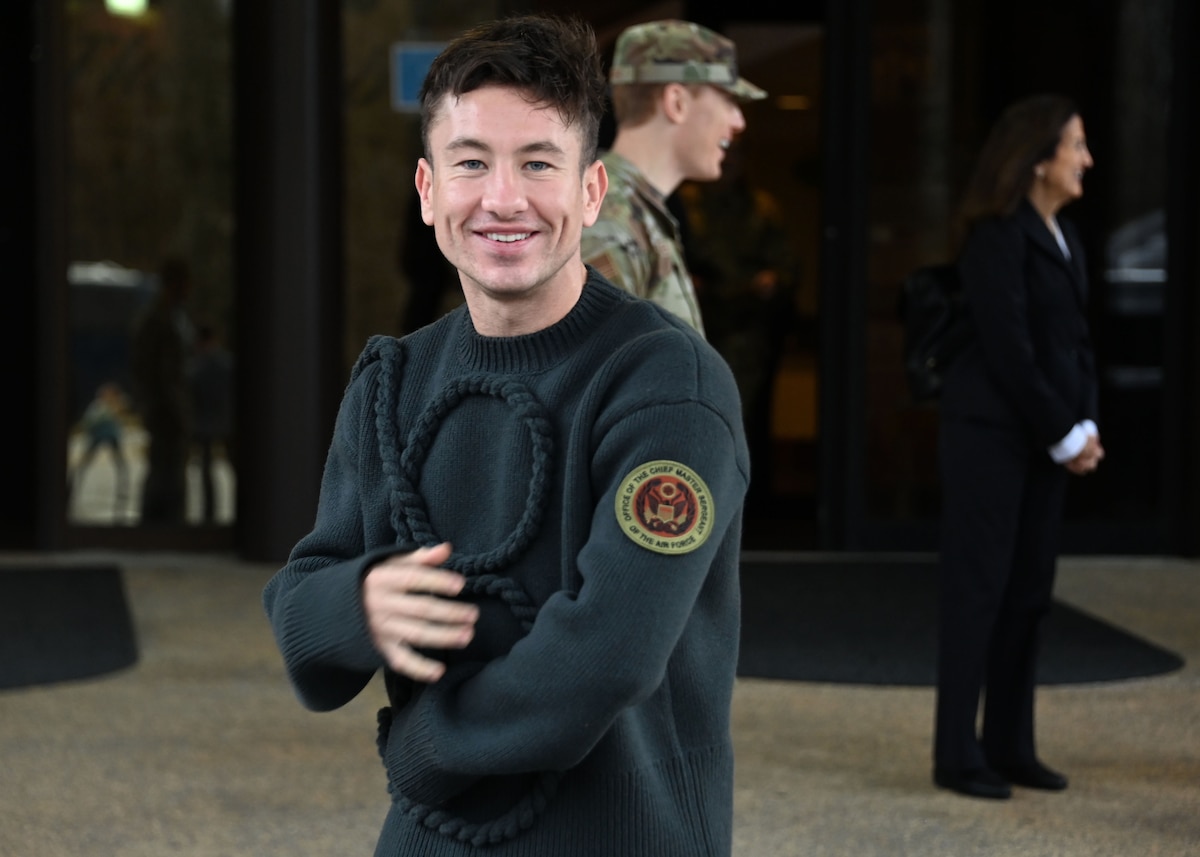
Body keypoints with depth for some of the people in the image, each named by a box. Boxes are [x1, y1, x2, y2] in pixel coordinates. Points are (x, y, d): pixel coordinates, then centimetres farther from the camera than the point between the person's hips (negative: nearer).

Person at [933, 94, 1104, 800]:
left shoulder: (1063, 237, 14)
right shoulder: (1000, 238, -12)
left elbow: (1077, 341, 14)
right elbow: (1008, 349, -16)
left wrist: (1085, 427, 2)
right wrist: (1066, 434, -12)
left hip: (1048, 439, 8)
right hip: (992, 432, -8)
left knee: (1031, 590, 9)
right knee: (980, 588, -3)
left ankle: (1010, 746, 16)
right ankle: (957, 755, 3)